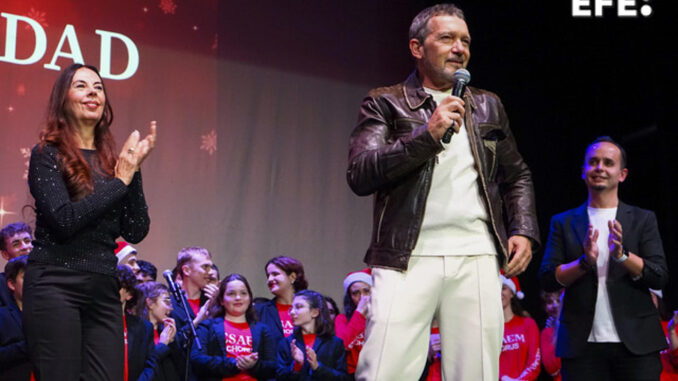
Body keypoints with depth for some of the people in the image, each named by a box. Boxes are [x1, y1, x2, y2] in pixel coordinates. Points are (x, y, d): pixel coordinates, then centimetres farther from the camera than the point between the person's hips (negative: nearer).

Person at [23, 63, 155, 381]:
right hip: (55, 285, -5)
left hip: (103, 291, 5)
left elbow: (136, 232, 5)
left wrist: (133, 170, -2)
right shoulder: (48, 154, 1)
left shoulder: (112, 160, 13)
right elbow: (63, 219, -14)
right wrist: (120, 181, -8)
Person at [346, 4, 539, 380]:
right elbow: (359, 175, -8)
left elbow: (517, 177, 26)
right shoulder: (385, 103, 6)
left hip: (477, 260, 4)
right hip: (409, 259, -4)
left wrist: (523, 231, 9)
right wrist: (428, 134, -14)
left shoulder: (488, 106, 19)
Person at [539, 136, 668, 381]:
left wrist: (622, 255, -14)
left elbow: (660, 277, 2)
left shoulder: (643, 220, 11)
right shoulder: (563, 223, 12)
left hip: (635, 343, 0)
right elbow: (547, 280, 4)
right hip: (582, 344, 0)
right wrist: (585, 261, -13)